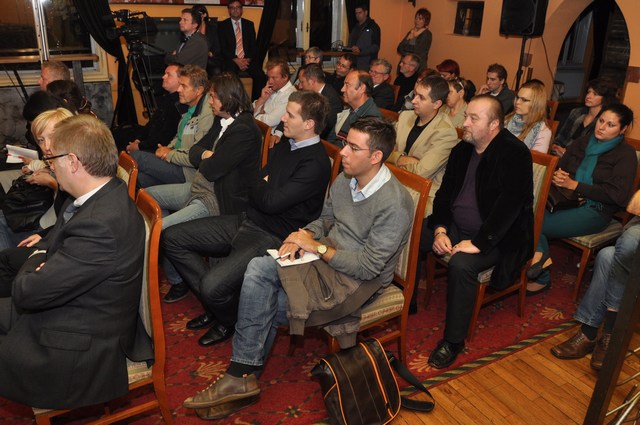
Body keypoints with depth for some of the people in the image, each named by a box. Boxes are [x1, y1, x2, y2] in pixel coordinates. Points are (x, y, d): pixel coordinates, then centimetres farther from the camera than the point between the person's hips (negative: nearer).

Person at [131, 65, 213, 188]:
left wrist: (169, 154, -8)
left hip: (188, 172, -9)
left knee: (136, 157, -12)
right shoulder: (190, 108, 12)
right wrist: (167, 149, 6)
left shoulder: (207, 115, -20)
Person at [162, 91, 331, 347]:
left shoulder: (315, 163, -17)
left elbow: (271, 201, -22)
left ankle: (228, 321, 11)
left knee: (212, 285, -27)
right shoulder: (284, 146, 12)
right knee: (171, 238, 4)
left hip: (272, 237, -9)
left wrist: (261, 188, -3)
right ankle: (216, 304, 12)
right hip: (247, 220, 9)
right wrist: (266, 189, -4)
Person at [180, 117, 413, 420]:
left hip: (357, 279, -7)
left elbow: (368, 267, -21)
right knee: (258, 268, -17)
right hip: (326, 255, 7)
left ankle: (243, 377, 4)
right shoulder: (344, 181, 3)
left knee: (262, 305, -19)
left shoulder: (394, 205, -21)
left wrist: (317, 247, -16)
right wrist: (307, 234, -6)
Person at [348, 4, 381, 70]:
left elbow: (376, 47, -10)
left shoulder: (373, 27, -2)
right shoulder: (355, 28, 19)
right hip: (355, 64, 6)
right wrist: (352, 49, 0)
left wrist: (360, 51, -22)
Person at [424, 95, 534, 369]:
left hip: (494, 238, -7)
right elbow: (445, 192, 7)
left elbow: (508, 206, -24)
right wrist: (439, 230, -8)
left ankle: (453, 341, -16)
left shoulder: (515, 155, -16)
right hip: (455, 227, 7)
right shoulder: (462, 150, 7)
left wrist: (478, 243, -28)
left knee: (460, 264, -33)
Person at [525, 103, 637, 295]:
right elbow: (559, 167, 17)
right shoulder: (582, 143, 18)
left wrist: (574, 185, -14)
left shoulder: (626, 154, 2)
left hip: (595, 210, -5)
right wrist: (556, 176, -10)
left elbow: (616, 194, -9)